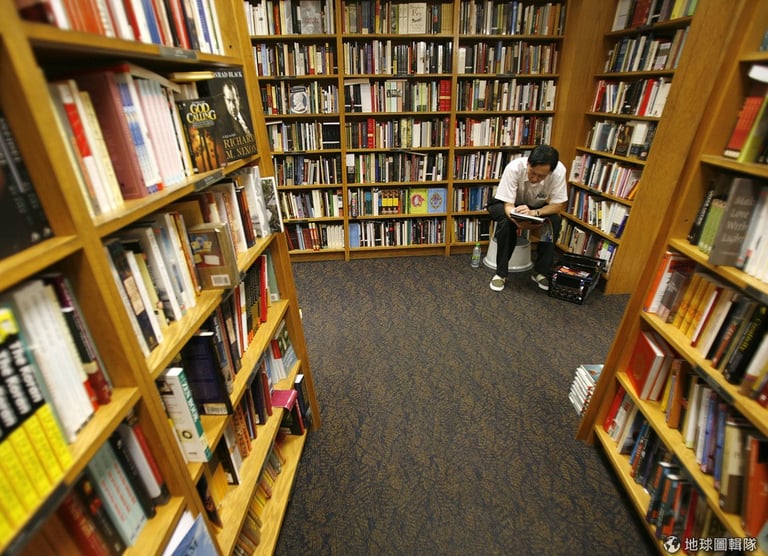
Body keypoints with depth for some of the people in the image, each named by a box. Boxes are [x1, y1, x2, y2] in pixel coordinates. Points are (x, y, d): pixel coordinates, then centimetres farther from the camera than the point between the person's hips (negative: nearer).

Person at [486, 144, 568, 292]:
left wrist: (533, 213, -43)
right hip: (511, 205, -2)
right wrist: (519, 222, -53)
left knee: (555, 221, -27)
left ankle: (541, 272, -10)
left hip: (537, 207, 2)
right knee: (506, 221, -34)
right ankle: (501, 272, -19)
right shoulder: (514, 168, -34)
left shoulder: (559, 170, -29)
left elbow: (558, 205, -23)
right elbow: (508, 205, -31)